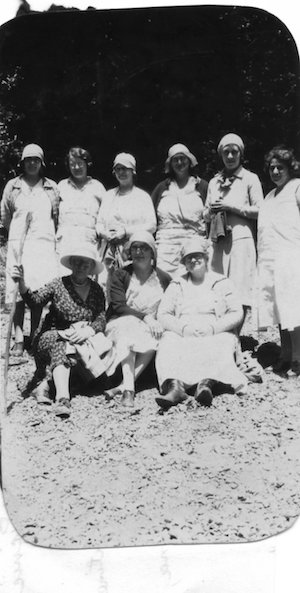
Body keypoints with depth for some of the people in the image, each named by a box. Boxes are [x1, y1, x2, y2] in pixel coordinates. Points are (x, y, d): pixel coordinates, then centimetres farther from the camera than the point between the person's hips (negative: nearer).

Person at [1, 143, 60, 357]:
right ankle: (18, 340, -2)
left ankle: (34, 339, 8)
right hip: (18, 244, 0)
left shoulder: (52, 188, 10)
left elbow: (58, 218, 14)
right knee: (17, 292, -6)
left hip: (44, 245, 0)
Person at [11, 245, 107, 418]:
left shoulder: (97, 290, 8)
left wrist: (87, 331, -23)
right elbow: (35, 300, -12)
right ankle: (63, 398, -48)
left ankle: (46, 382, -28)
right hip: (52, 336, -2)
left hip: (81, 337, 2)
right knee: (60, 346, -35)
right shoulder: (58, 284, 2)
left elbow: (101, 320, -1)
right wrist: (22, 283, -32)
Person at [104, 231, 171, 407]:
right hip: (122, 323, -1)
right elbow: (118, 306, -8)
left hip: (152, 326, 1)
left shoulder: (164, 279, 9)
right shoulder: (121, 275, 4)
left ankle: (124, 386, -35)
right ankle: (129, 389, -46)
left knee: (154, 340, -33)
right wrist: (145, 317, -22)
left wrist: (158, 323, -15)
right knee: (128, 333, -36)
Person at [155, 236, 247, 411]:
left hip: (216, 333, -1)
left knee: (219, 346, -35)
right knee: (168, 345, -32)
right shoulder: (177, 284, 20)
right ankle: (175, 386, -52)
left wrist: (213, 328, -11)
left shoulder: (221, 282, 16)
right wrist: (183, 328, -11)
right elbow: (163, 315, 9)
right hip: (181, 333, 1)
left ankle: (205, 384, -56)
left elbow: (237, 313, 5)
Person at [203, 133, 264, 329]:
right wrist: (211, 210, 1)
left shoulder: (250, 178, 9)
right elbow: (205, 215, 24)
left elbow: (259, 210, 0)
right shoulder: (214, 182, 23)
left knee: (240, 292, -11)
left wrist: (231, 207, -7)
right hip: (218, 241, 4)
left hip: (241, 239, -4)